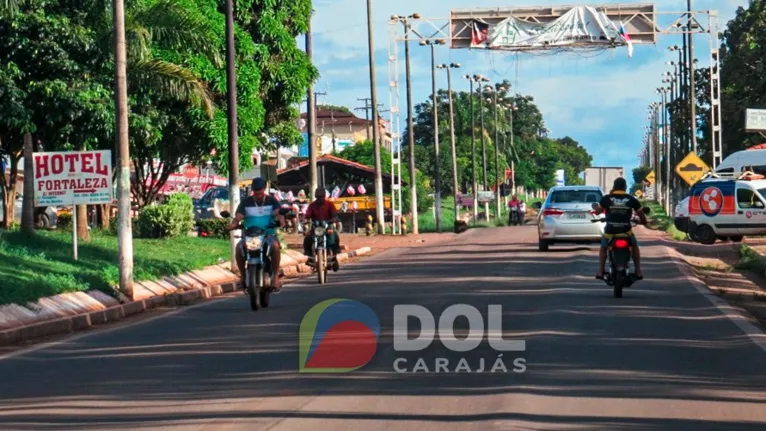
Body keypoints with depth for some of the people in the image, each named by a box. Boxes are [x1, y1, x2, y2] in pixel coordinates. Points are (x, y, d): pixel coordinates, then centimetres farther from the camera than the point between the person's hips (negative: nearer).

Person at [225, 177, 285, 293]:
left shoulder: (272, 201, 6)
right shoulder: (246, 202, 8)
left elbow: (278, 213, -11)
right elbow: (238, 217, -3)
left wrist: (281, 220, -34)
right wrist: (233, 224, -26)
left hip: (269, 233, -1)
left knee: (275, 245, -36)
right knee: (239, 247, -31)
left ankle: (275, 276, -26)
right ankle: (243, 276, -14)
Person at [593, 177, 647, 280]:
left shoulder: (606, 198, -3)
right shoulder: (631, 199, 0)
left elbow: (597, 211, 11)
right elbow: (642, 216, 5)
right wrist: (643, 222, 29)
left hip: (610, 231, 0)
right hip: (626, 231, 0)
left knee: (603, 248, 25)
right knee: (635, 247, 26)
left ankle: (600, 271, 11)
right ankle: (638, 271, 18)